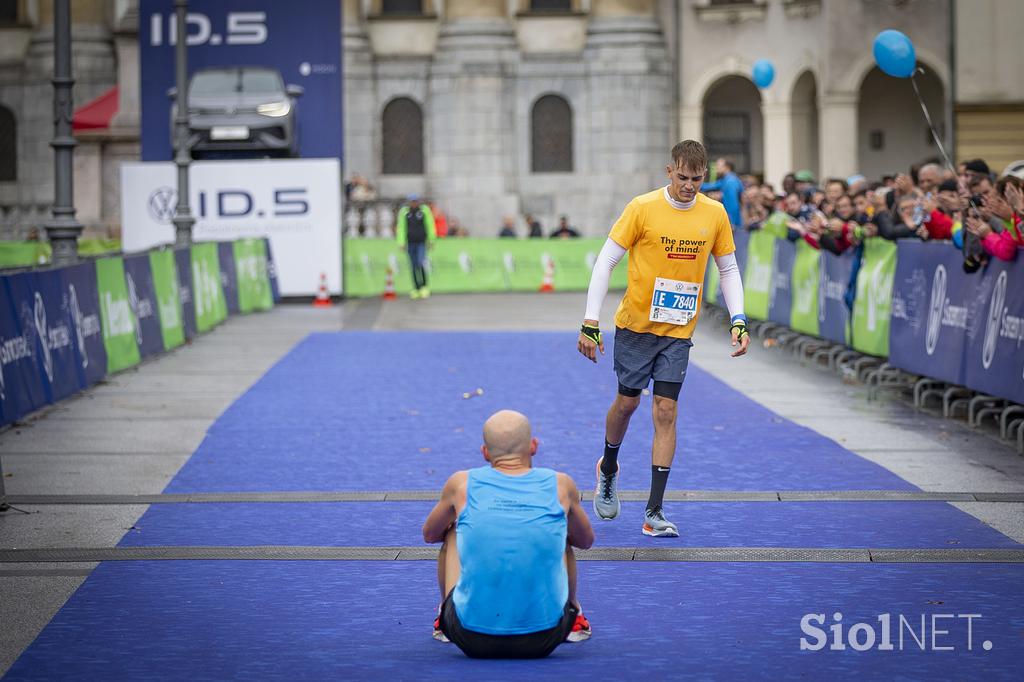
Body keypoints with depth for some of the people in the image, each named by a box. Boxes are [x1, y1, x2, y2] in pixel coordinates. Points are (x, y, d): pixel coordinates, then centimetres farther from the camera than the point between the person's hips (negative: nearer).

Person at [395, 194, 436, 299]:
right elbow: (401, 228, 1)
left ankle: (424, 287, -3)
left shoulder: (424, 210, -3)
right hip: (410, 242, 2)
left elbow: (430, 225, 4)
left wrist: (431, 240, 8)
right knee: (414, 266, 4)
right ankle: (416, 289, 9)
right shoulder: (404, 212, 0)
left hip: (421, 242, -2)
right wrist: (401, 242, -3)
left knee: (420, 263, -14)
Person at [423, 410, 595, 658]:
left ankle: (444, 622, 40)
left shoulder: (462, 484, 1)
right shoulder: (561, 486, 1)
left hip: (472, 638, 0)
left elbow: (429, 534, 22)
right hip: (544, 640, 1)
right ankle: (573, 620, 42)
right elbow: (586, 540, 22)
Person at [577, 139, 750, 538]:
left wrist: (738, 321, -1)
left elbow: (728, 269, 11)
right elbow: (605, 262, -8)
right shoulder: (643, 208, -11)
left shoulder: (715, 214, -1)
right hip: (635, 323, -2)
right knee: (627, 401, 7)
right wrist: (590, 323, -12)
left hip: (679, 330, 2)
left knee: (666, 411, -5)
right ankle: (608, 470, 39)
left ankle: (654, 513, -4)